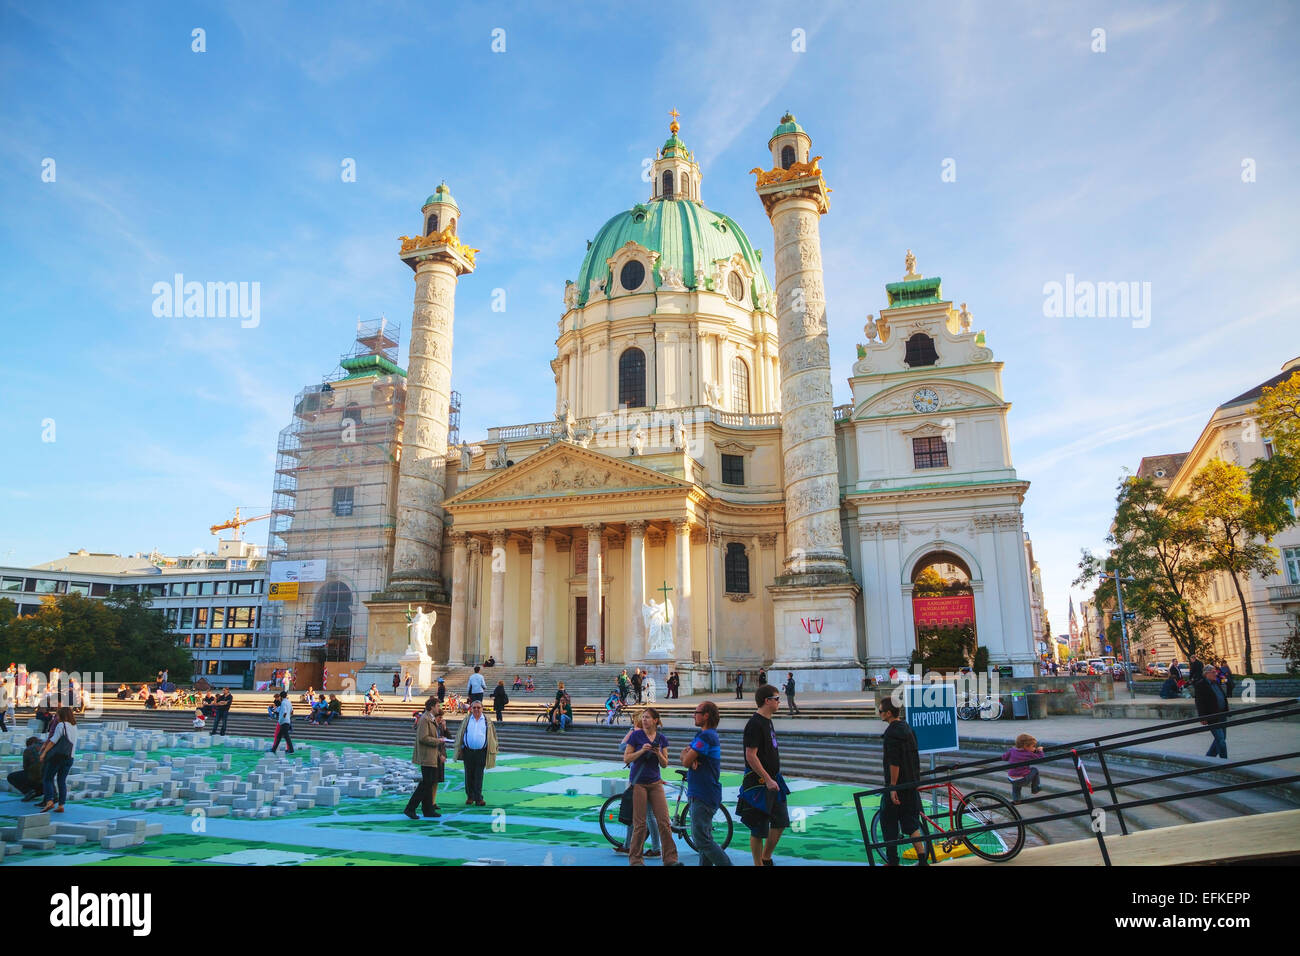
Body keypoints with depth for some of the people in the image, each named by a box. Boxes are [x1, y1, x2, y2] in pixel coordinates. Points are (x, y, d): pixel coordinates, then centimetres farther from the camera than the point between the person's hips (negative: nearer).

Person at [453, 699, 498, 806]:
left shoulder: (487, 721, 6)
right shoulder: (466, 720, 8)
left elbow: (492, 736, 8)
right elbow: (459, 735, 10)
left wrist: (492, 751, 2)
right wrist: (460, 750, 4)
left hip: (481, 752, -1)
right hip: (468, 752, 1)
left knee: (479, 776, 0)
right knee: (469, 776, 7)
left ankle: (478, 798, 5)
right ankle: (470, 797, 19)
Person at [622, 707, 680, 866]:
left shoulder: (662, 739, 5)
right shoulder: (636, 735, -4)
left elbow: (664, 764, 8)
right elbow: (626, 758, -4)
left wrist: (659, 754, -12)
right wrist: (642, 750, -18)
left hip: (655, 783, 3)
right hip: (638, 783, -3)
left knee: (664, 821, -3)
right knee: (640, 823, -1)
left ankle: (670, 859, 5)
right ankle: (635, 858, 14)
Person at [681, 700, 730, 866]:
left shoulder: (705, 736, -18)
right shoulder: (705, 734, 15)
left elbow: (686, 762, -19)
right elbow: (684, 755, 11)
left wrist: (689, 757, 4)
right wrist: (691, 759, -12)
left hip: (703, 796, -10)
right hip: (702, 794, 10)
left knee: (702, 839, -9)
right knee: (704, 837, 15)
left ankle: (726, 864, -8)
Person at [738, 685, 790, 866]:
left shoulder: (767, 721, 12)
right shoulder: (755, 724, -18)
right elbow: (751, 756, -22)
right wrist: (767, 779, -21)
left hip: (773, 780, 10)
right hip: (759, 783, -9)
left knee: (781, 821, 13)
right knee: (759, 829, 1)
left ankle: (766, 859, 29)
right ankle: (758, 864, 14)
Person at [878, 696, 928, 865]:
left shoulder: (892, 733, -18)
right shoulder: (907, 728, 10)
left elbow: (894, 763, -22)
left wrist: (893, 787, -19)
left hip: (897, 784, -8)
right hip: (912, 783, 9)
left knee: (888, 821, 4)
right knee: (911, 822, 13)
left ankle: (892, 861, 10)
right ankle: (922, 859, 11)